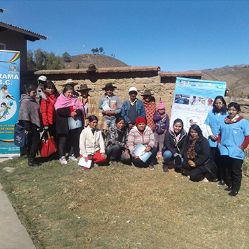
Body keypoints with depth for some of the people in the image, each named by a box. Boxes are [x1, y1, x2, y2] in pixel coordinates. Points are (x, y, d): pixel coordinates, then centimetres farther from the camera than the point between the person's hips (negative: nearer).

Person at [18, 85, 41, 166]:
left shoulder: (33, 100, 14)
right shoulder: (25, 101, -13)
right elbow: (24, 115, -18)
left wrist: (38, 124, 19)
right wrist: (27, 127, -22)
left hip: (35, 125, 9)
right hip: (30, 125, -9)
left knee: (36, 142, 11)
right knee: (35, 142, -5)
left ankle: (31, 158, 21)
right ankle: (31, 160, 5)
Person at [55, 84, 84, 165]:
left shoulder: (75, 99, 16)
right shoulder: (60, 100, 2)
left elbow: (81, 108, 6)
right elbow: (59, 110, -13)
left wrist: (76, 112, -15)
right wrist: (70, 113, -18)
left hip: (75, 124, 4)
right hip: (64, 124, -4)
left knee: (74, 140, 8)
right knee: (63, 140, 0)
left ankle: (72, 154, 24)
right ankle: (62, 157, 10)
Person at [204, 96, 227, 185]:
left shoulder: (226, 114, -3)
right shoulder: (211, 113, 7)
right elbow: (208, 125, 7)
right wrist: (211, 134, -6)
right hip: (212, 140, 3)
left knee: (220, 159, 1)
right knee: (213, 159, 7)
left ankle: (221, 178, 11)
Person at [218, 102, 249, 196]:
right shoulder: (224, 121, 11)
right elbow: (220, 133, 23)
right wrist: (219, 143, 11)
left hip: (236, 152, -5)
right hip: (225, 151, 5)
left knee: (236, 171, 3)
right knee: (227, 170, 15)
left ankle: (235, 189, 14)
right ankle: (229, 185, 30)